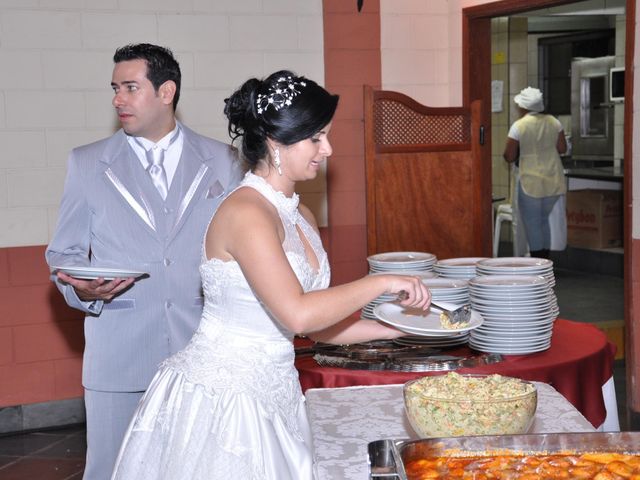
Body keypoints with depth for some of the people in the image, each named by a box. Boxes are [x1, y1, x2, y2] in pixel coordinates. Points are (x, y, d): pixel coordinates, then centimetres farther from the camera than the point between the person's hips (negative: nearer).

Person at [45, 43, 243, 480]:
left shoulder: (223, 162, 7)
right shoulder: (87, 163, 7)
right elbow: (64, 253, 10)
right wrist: (82, 289, -13)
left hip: (203, 351, 0)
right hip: (118, 357, 0)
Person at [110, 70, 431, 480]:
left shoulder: (302, 217, 10)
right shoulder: (245, 213, -17)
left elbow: (320, 324, 13)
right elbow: (298, 315, -27)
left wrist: (400, 328, 4)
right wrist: (381, 283, -18)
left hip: (272, 396, 8)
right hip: (220, 398, -8)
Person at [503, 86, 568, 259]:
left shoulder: (518, 126, -13)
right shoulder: (553, 122, 1)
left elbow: (509, 157, -10)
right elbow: (562, 148, 6)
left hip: (531, 182, -6)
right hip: (553, 180, 6)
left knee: (532, 224, 4)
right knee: (543, 220, 19)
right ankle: (545, 261, 23)